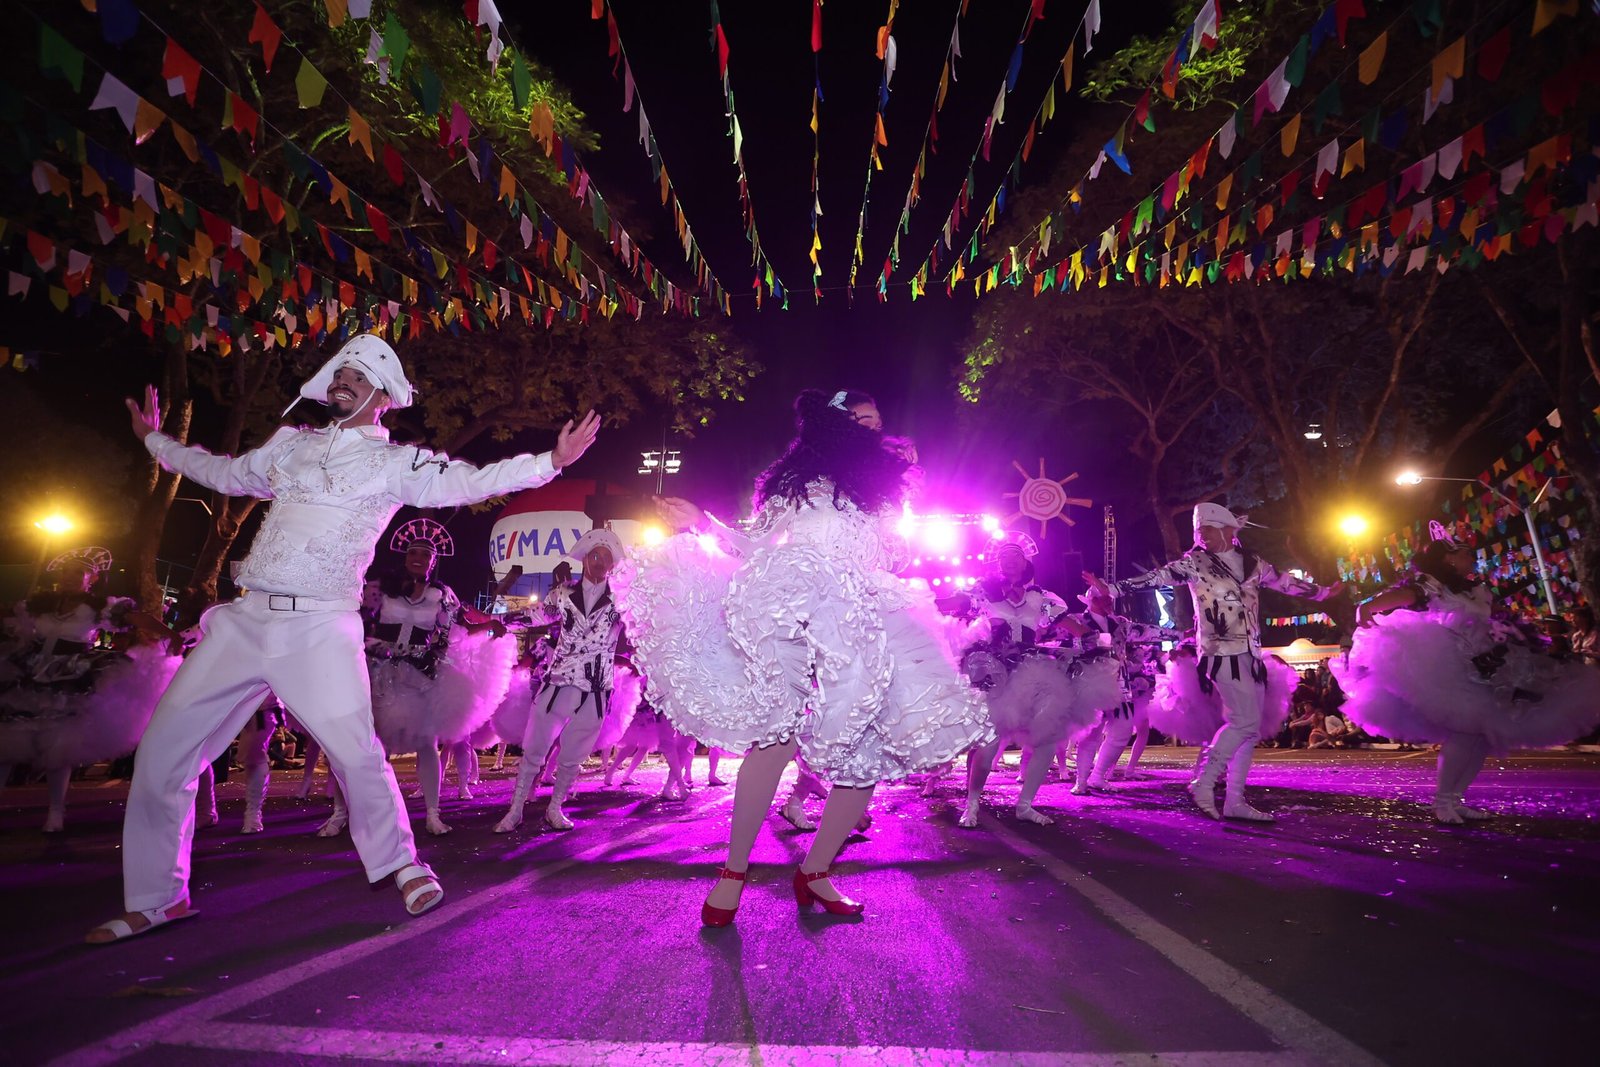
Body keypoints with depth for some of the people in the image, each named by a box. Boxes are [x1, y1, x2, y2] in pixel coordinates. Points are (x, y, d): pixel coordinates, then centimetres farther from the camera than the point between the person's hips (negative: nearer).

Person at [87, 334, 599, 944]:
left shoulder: (396, 462, 2)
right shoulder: (293, 443, 18)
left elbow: (467, 482, -10)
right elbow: (228, 474, 34)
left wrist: (550, 461, -22)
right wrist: (156, 439, 46)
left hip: (320, 625, -5)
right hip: (245, 619, 6)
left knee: (354, 749, -18)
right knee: (163, 746, 4)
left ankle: (399, 864, 7)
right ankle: (156, 898, 21)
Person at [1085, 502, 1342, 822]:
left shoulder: (1252, 563, 10)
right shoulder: (1192, 562, -3)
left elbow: (1286, 582, 24)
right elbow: (1153, 578, -9)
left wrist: (1322, 592, 32)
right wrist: (1112, 588, -18)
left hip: (1251, 654, 6)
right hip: (1221, 652, -6)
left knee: (1251, 728, 6)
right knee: (1245, 720, -16)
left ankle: (1235, 800, 12)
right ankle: (1204, 783, -7)